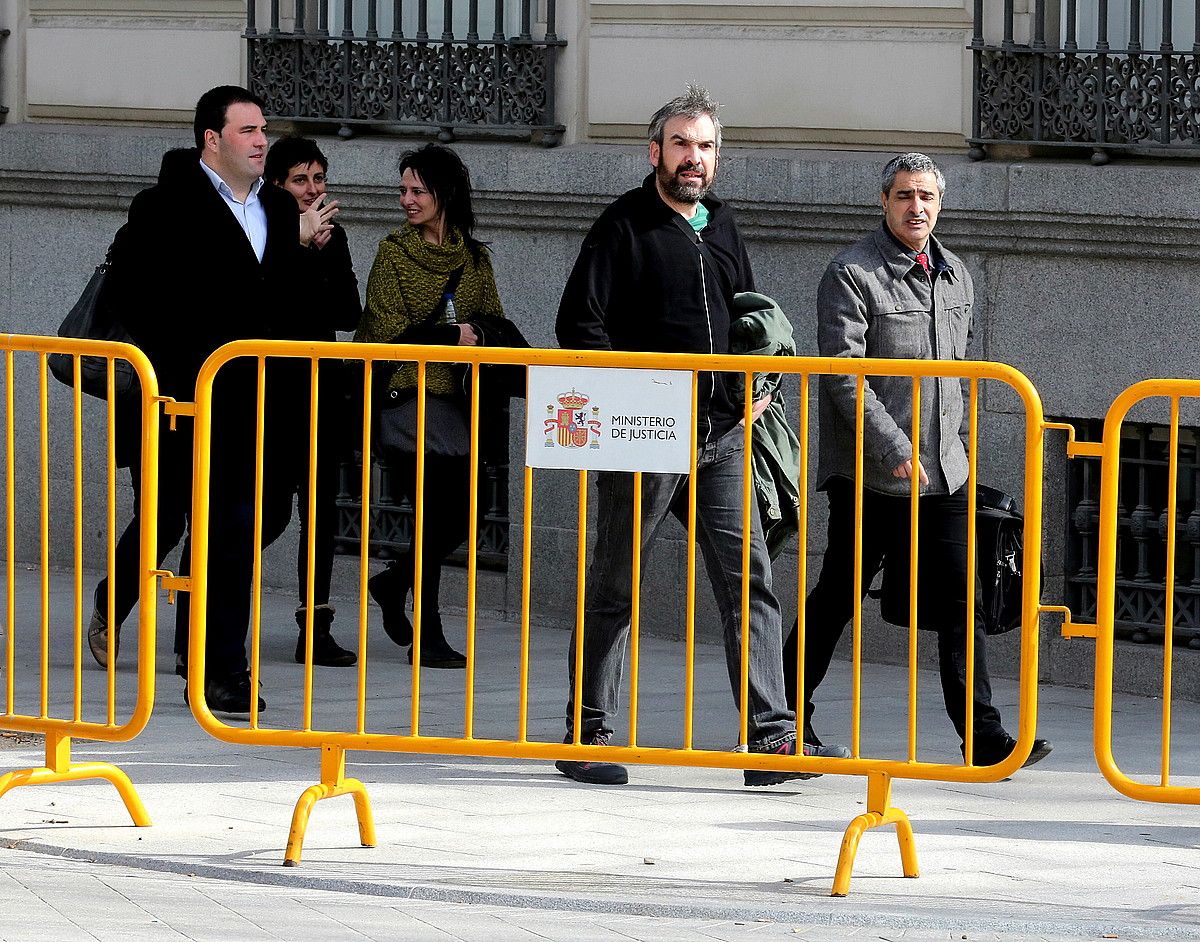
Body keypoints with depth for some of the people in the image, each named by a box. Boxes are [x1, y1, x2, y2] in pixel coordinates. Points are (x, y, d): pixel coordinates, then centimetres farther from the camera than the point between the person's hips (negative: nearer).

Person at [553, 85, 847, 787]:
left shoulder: (723, 227, 17)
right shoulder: (625, 228, -2)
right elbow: (580, 325, -7)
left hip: (721, 438, 5)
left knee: (750, 580, -4)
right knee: (616, 589, 3)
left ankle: (771, 735, -8)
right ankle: (587, 735, 12)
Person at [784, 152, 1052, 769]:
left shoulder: (954, 277, 13)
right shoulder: (852, 276, -9)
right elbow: (842, 376, -16)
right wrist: (895, 451, -20)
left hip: (942, 475, 6)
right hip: (869, 477, -6)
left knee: (959, 604, 0)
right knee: (837, 598, 3)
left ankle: (984, 737, -1)